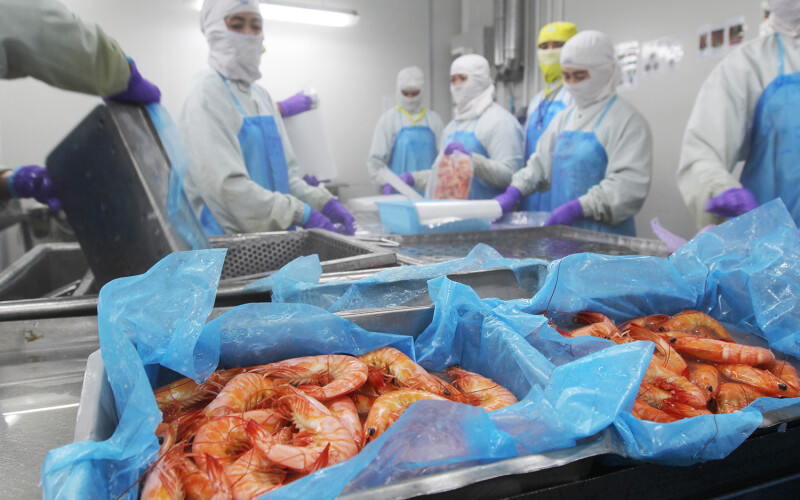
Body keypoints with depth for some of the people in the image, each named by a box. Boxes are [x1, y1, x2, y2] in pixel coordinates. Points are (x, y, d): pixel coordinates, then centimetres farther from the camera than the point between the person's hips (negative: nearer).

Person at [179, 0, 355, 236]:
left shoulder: (261, 95, 13)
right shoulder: (207, 94, -11)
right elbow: (226, 184, -21)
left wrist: (324, 202, -3)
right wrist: (302, 214, -21)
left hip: (274, 235, 6)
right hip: (227, 240, -6)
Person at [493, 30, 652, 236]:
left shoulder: (627, 119, -9)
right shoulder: (564, 118, 15)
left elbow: (631, 183, -19)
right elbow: (541, 163, 15)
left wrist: (577, 207, -27)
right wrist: (513, 192, -1)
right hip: (561, 233, 6)